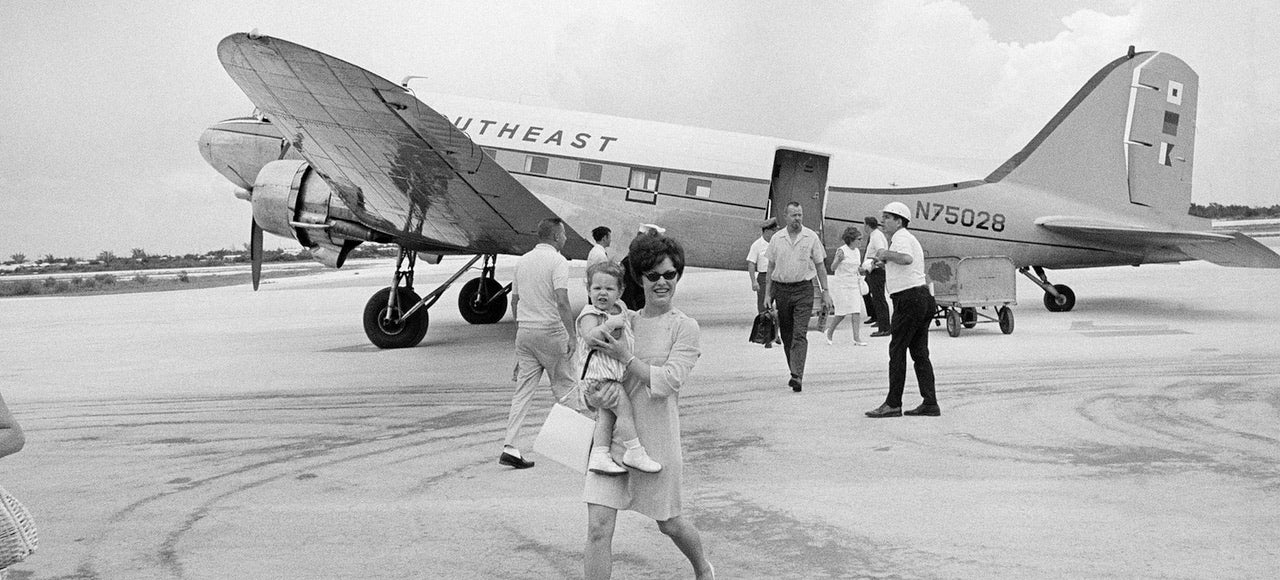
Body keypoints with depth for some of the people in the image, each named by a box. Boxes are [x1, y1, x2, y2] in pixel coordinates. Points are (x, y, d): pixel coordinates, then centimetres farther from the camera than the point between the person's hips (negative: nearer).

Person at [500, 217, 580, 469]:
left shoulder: (523, 260, 13)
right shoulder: (557, 261, -10)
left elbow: (514, 300, 18)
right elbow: (562, 301, -20)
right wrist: (572, 335, -18)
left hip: (525, 330, 6)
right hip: (551, 330, -6)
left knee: (523, 391, 5)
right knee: (564, 386, 8)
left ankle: (510, 446, -1)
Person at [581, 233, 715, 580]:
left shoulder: (685, 328, -5)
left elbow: (667, 381, -16)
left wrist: (625, 356, -15)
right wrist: (594, 397, -12)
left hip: (656, 438, -2)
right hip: (611, 434, 3)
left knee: (669, 523, 17)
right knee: (598, 528, -6)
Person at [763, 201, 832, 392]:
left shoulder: (811, 237, 1)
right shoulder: (777, 238, 5)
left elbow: (820, 266, 6)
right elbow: (771, 267, 10)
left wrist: (825, 291, 1)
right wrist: (767, 294, 6)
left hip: (803, 289, -3)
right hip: (781, 289, 3)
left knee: (799, 334, -13)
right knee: (786, 335, 9)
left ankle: (797, 376, -19)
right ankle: (795, 372, 22)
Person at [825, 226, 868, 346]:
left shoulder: (857, 252, 10)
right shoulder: (842, 251, -11)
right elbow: (833, 267, -14)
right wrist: (838, 259, -33)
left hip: (854, 284, 6)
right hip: (841, 285, -6)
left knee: (856, 311, -5)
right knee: (841, 313, -4)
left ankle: (857, 338, -6)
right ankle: (829, 332, 20)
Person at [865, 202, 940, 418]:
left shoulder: (901, 237, -8)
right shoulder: (910, 238, 25)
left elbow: (906, 258, -30)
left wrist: (886, 254, -15)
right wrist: (885, 261, 17)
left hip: (909, 299, -10)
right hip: (923, 297, 10)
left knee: (897, 351, -6)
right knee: (920, 353, 9)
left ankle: (893, 404, -4)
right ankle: (930, 403, 8)